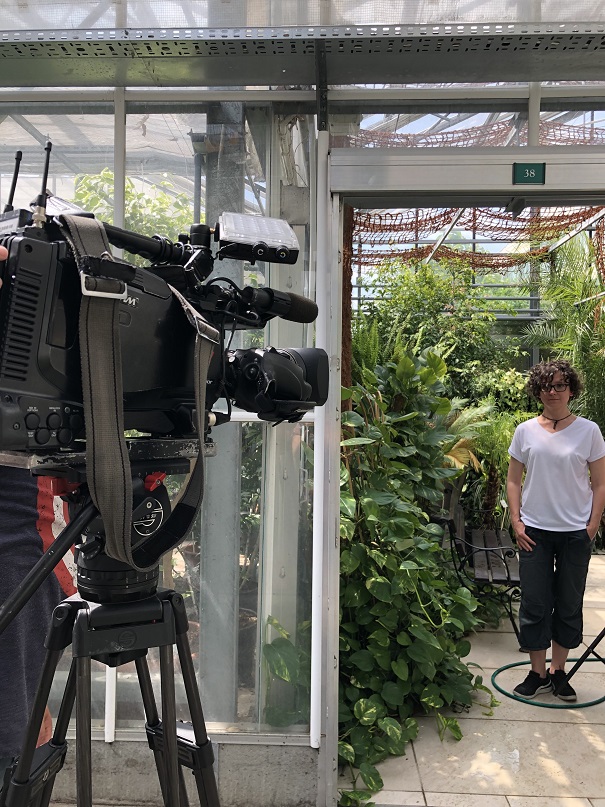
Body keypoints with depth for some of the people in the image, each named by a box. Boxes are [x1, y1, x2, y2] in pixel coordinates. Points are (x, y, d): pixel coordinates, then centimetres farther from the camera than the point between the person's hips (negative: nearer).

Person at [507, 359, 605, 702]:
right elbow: (513, 480, 5)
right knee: (535, 603, 5)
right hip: (535, 531, 1)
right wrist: (516, 520, -3)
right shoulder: (526, 431, 1)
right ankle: (538, 673, 19)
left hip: (576, 532, 0)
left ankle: (558, 670, 25)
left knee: (569, 604, 10)